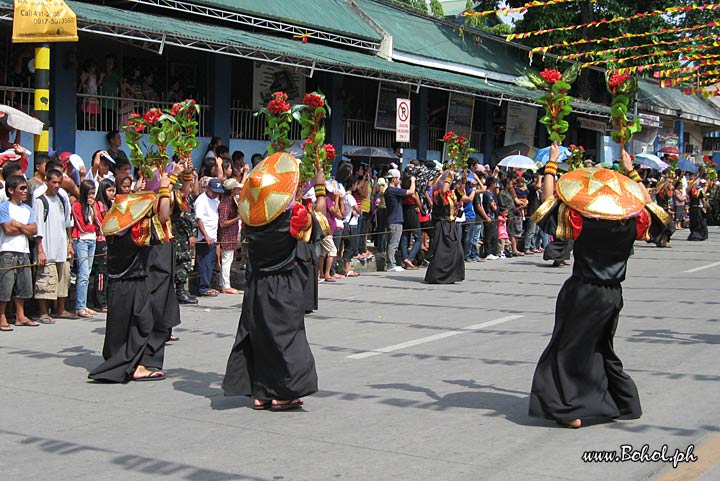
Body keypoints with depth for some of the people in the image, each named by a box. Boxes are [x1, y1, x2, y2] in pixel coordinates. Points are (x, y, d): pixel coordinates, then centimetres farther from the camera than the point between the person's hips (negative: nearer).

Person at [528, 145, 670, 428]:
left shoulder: (580, 221, -14)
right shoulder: (631, 224, -4)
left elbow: (548, 199, -6)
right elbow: (647, 203, 18)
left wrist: (552, 163, 3)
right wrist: (630, 170, 25)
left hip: (582, 293, -5)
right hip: (613, 294, 5)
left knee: (569, 350, 5)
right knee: (603, 350, 22)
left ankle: (572, 410, 1)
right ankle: (625, 403, 28)